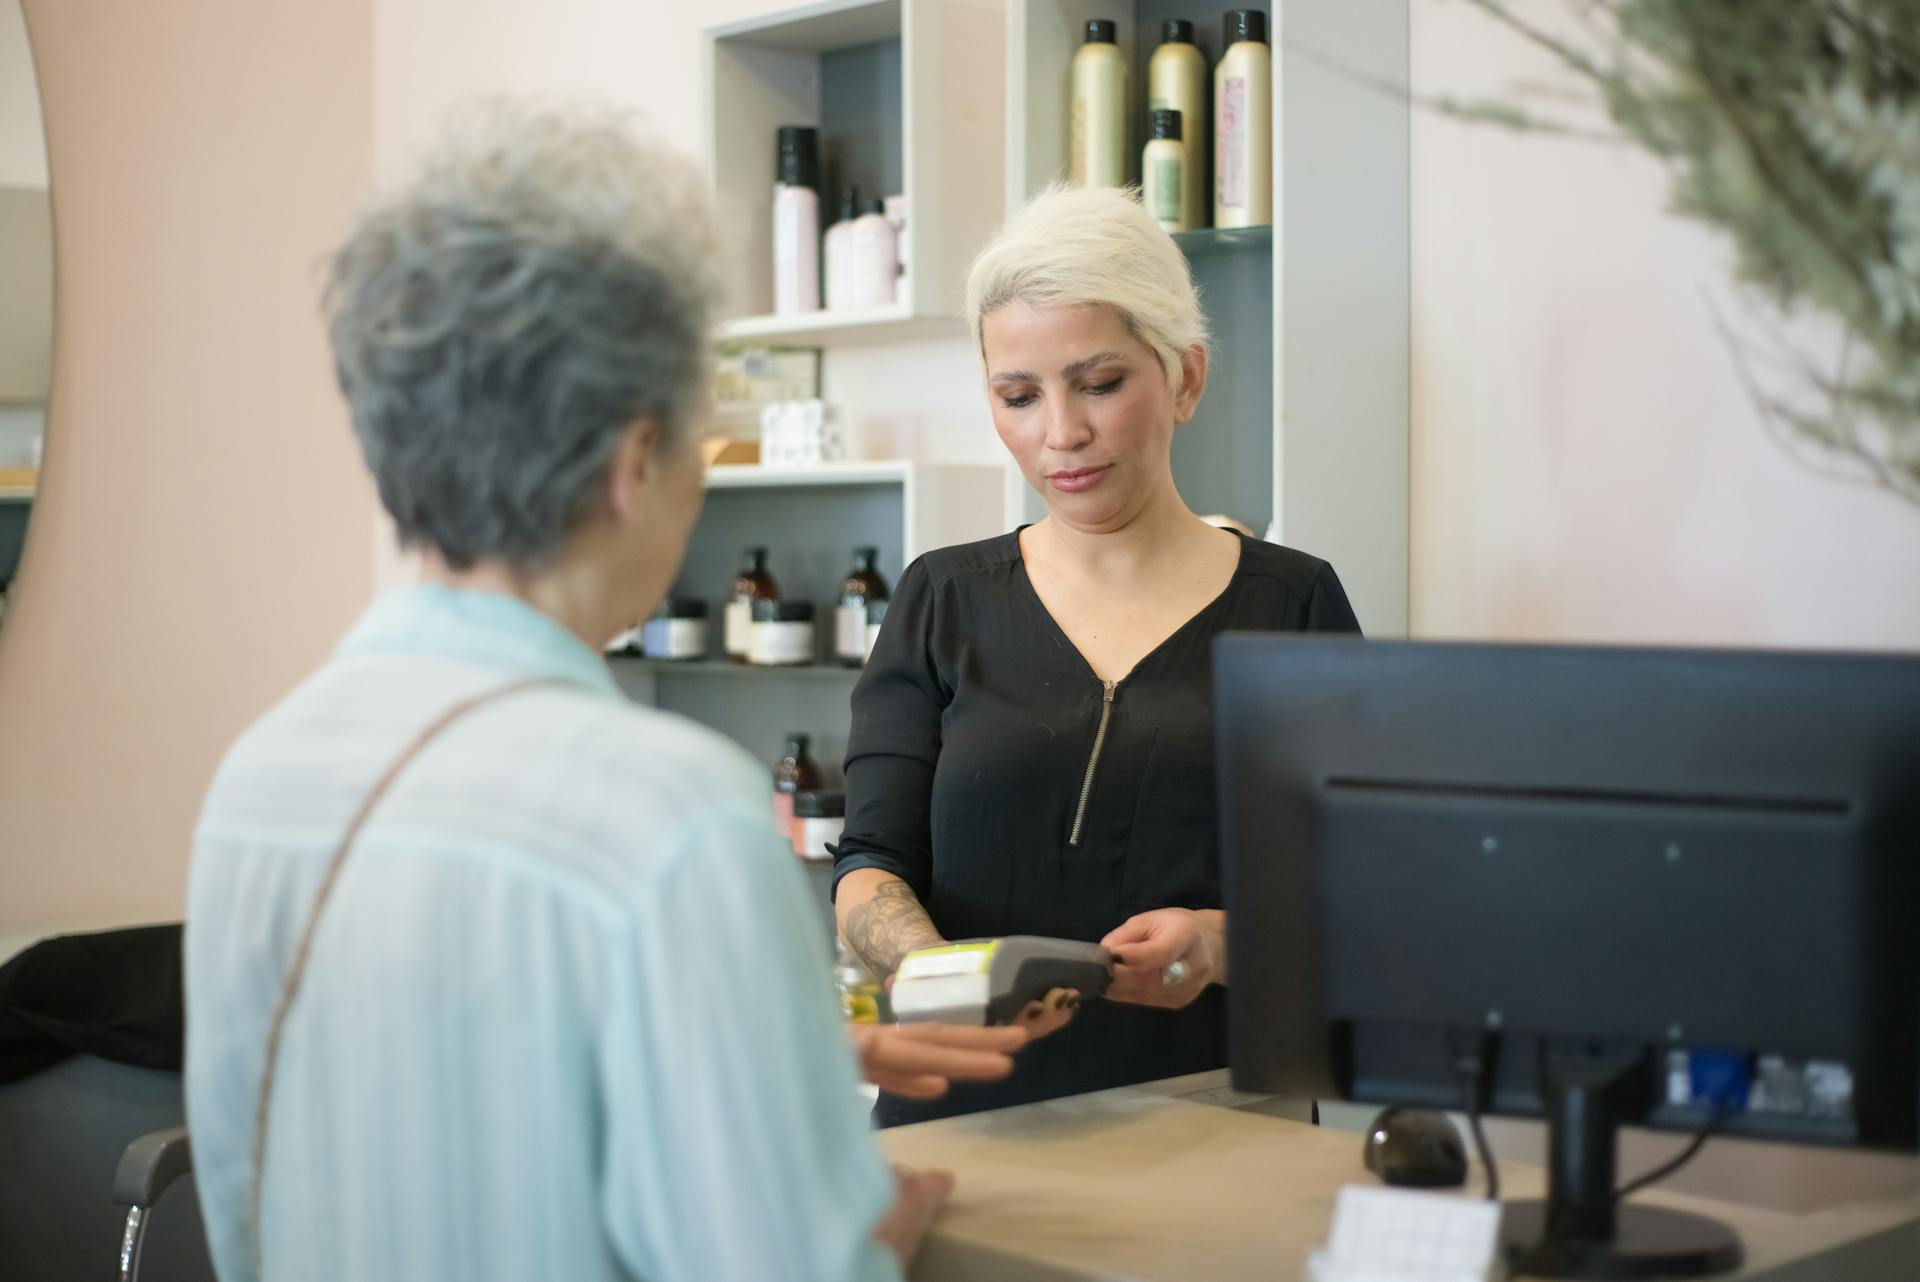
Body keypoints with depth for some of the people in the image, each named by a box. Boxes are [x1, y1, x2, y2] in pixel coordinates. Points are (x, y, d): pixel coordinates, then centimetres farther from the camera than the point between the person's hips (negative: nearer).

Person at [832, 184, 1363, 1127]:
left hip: (1209, 1117, 0)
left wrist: (1222, 942, -16)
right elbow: (871, 864, 3)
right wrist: (935, 968, -18)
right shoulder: (942, 601, 11)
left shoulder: (1292, 602, 8)